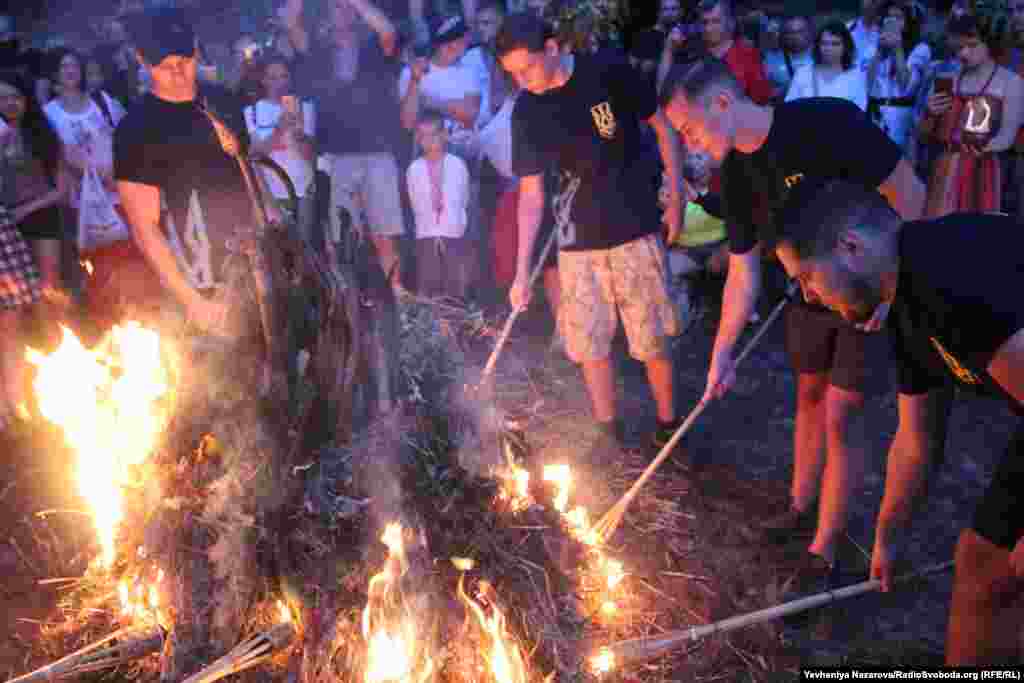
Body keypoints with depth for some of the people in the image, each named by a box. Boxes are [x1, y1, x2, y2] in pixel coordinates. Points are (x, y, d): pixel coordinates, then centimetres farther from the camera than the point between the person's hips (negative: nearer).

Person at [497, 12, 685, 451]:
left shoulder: (611, 74, -12)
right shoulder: (526, 112, -3)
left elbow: (664, 129, 1)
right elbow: (530, 193, 0)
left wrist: (676, 199, 0)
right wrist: (522, 270, -4)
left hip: (634, 231, -3)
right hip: (578, 241, 3)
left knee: (651, 339, 3)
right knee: (590, 343, 9)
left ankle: (667, 426, 24)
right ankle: (608, 435, 25)